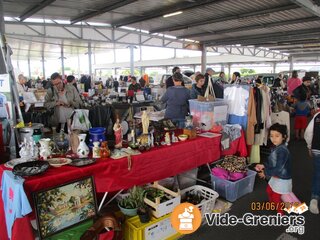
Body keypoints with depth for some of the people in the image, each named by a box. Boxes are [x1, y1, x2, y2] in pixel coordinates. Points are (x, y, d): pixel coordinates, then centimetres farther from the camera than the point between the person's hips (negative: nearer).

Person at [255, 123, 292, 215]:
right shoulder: (275, 148, -3)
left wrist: (266, 173, -22)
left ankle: (280, 213, 34)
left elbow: (279, 168, -31)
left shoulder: (283, 151, -32)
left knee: (276, 197, 8)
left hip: (282, 179, -9)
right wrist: (263, 166, -3)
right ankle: (273, 205, 57)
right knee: (269, 191, 29)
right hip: (275, 177, 9)